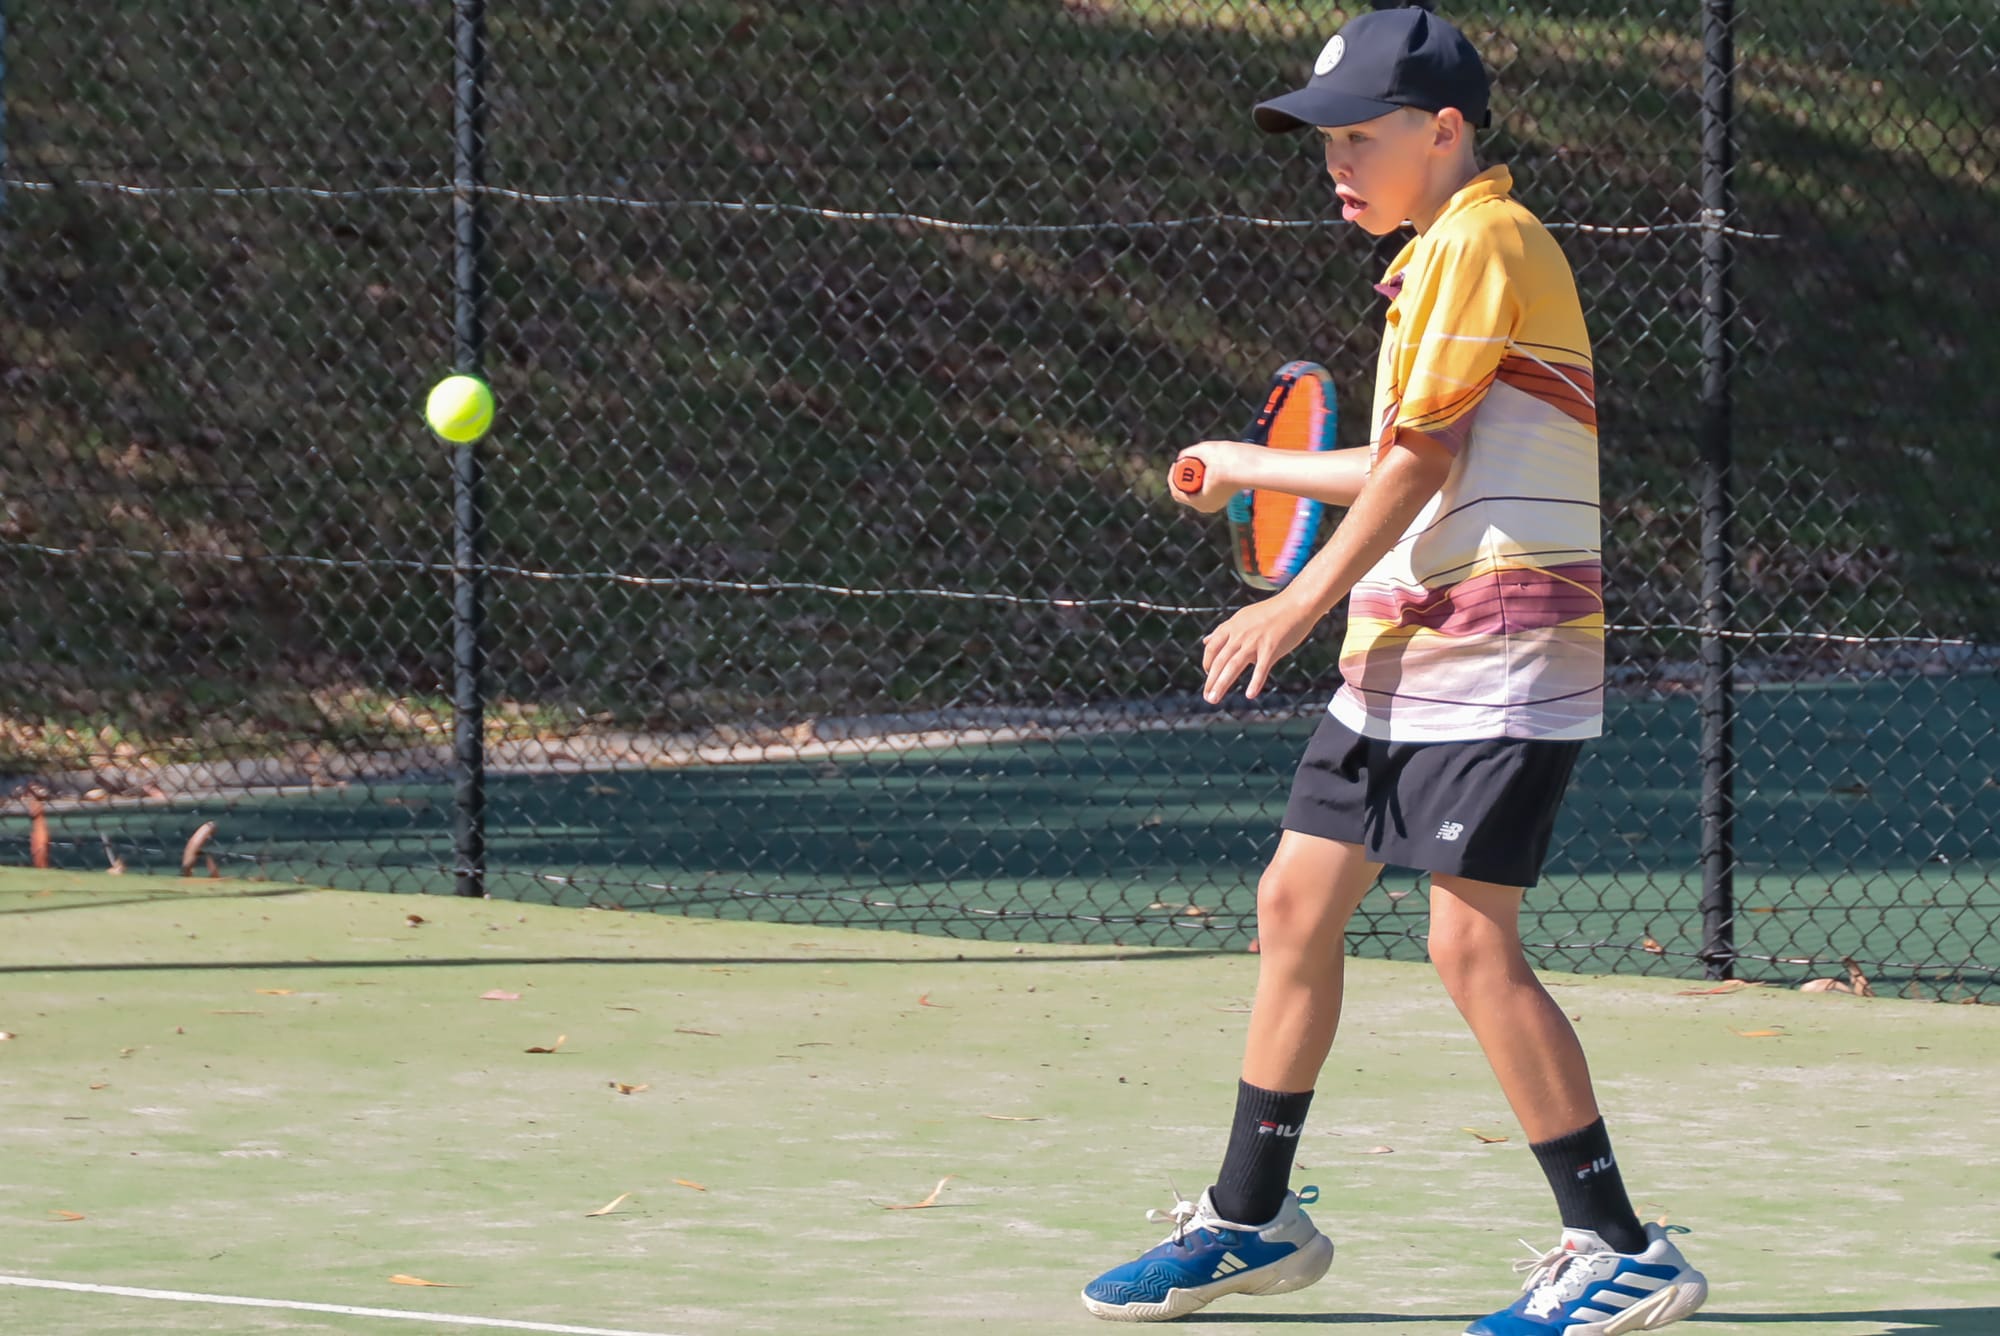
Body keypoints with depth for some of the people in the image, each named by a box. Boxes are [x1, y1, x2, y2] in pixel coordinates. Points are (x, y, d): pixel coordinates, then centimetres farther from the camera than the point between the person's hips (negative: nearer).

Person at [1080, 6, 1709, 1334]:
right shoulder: (1435, 259, 18)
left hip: (1499, 653, -10)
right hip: (1404, 659, 10)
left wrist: (1308, 597, -12)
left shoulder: (1481, 239, -11)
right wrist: (1260, 470, 38)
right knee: (1297, 903, 12)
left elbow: (1424, 453, -15)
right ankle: (1251, 1220, 23)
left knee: (1473, 940, -14)